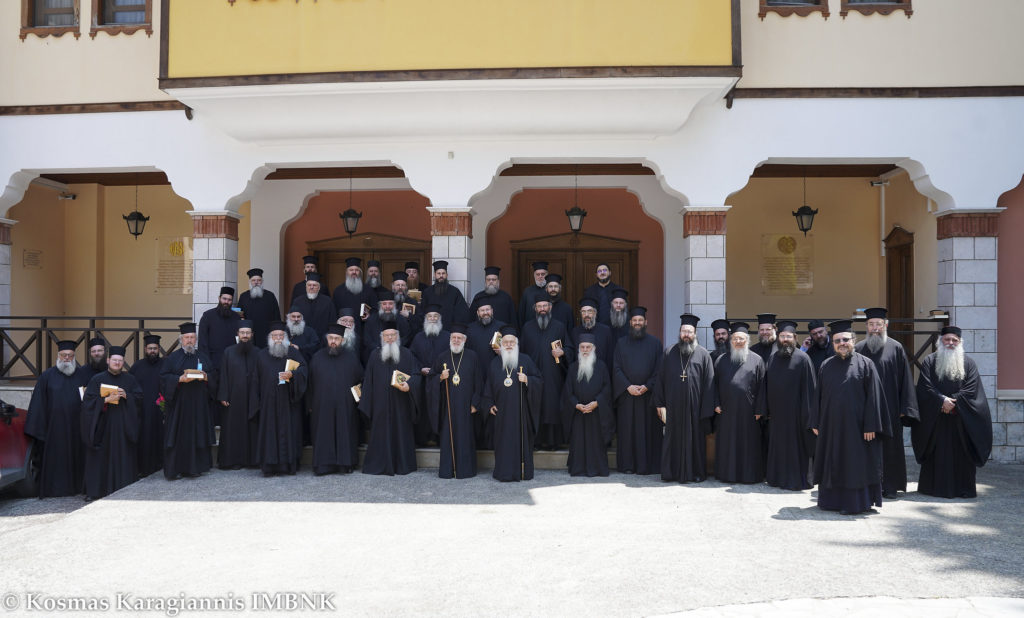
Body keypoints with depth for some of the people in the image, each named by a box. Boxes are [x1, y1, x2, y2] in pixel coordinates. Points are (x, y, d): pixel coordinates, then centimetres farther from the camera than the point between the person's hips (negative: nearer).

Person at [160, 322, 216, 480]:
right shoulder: (172, 357, 5)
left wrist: (205, 377, -10)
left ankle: (194, 467, 11)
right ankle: (174, 470, 1)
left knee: (197, 435, 3)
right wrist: (180, 379, -17)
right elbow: (164, 377, -2)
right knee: (178, 436, -4)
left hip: (199, 405, 3)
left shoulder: (203, 357, 13)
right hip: (178, 403, -3)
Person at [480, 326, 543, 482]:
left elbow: (540, 381, 4)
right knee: (504, 440, 0)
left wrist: (527, 380, -14)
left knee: (522, 438, 0)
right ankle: (504, 472, 8)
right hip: (502, 410, 1)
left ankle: (523, 471, 9)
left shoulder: (525, 360, 4)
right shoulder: (495, 363, 10)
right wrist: (490, 405, 4)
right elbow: (488, 387, 14)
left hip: (521, 410, -1)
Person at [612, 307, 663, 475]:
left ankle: (647, 465, 6)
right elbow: (616, 368, 3)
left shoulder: (654, 343, 6)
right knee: (627, 429, 2)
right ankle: (627, 465, 9)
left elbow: (659, 369, 1)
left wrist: (647, 386, -11)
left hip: (648, 394, -1)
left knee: (648, 429, -1)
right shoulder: (621, 343, 9)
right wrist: (628, 386, -10)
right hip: (626, 393, 1)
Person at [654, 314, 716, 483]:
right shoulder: (670, 353, 6)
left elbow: (709, 383, -1)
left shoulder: (703, 354, 1)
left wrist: (706, 410, -6)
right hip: (673, 407, 1)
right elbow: (661, 379, 6)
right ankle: (671, 472, 18)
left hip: (694, 407, -1)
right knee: (673, 438, 7)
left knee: (694, 438, 5)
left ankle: (695, 472, 18)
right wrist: (660, 404, 1)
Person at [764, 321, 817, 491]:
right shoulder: (772, 359, 9)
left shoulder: (802, 358, -7)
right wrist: (767, 408, 8)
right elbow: (766, 385, 12)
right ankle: (777, 478, 23)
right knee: (777, 444, 12)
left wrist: (806, 412, -13)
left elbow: (809, 387, -9)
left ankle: (796, 480, 13)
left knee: (795, 444, 1)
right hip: (777, 411, 5)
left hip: (794, 411, -5)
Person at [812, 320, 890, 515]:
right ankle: (832, 500, 21)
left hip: (855, 426, -4)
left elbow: (873, 397, -7)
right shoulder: (826, 366, 9)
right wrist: (815, 423, 6)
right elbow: (818, 396, 11)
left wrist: (870, 426, -13)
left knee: (855, 463, 0)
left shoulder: (865, 364, -3)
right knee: (832, 463, 10)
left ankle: (854, 503, 10)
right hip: (830, 425, 4)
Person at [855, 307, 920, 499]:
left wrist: (904, 409, -5)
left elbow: (905, 380, 1)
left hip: (889, 408, -1)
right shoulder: (859, 349, 7)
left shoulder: (896, 348, 2)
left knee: (890, 446, 3)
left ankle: (890, 486, 14)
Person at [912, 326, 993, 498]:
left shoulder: (968, 363, 9)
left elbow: (971, 389, -2)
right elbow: (925, 387, -3)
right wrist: (942, 400, -16)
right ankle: (935, 486, 7)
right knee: (937, 453, 1)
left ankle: (963, 488, 7)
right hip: (935, 417, -1)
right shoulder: (930, 361, 6)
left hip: (961, 418, 1)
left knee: (961, 453, 0)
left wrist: (953, 401, -14)